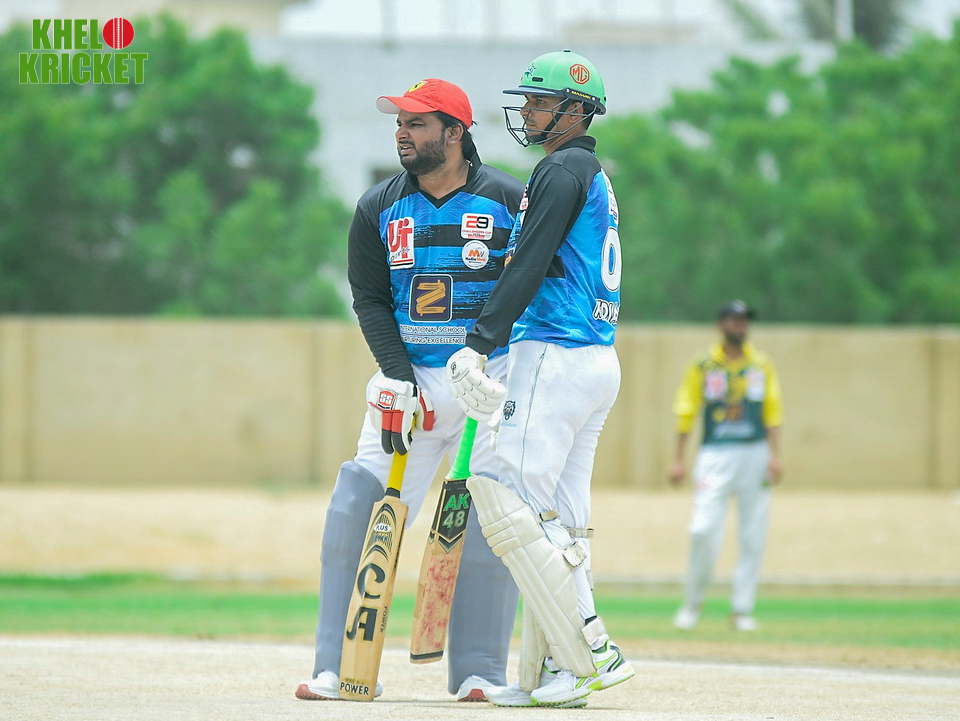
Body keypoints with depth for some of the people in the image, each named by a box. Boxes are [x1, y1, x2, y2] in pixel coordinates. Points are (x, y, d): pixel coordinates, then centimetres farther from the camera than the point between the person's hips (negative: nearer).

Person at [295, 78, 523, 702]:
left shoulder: (510, 200, -3)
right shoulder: (381, 208, 5)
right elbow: (370, 300, 3)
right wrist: (398, 378, -10)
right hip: (409, 378, 3)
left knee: (488, 527, -7)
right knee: (356, 512, -8)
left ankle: (479, 671, 2)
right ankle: (342, 667, -3)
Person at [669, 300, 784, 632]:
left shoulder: (762, 365, 9)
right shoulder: (703, 365, 5)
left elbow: (773, 412, 7)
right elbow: (685, 412, 5)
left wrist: (774, 455, -5)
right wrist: (679, 459, -2)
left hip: (755, 454, 2)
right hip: (715, 456, -2)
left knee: (753, 536, 0)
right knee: (704, 531, -13)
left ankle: (742, 609, 7)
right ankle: (692, 603, 4)